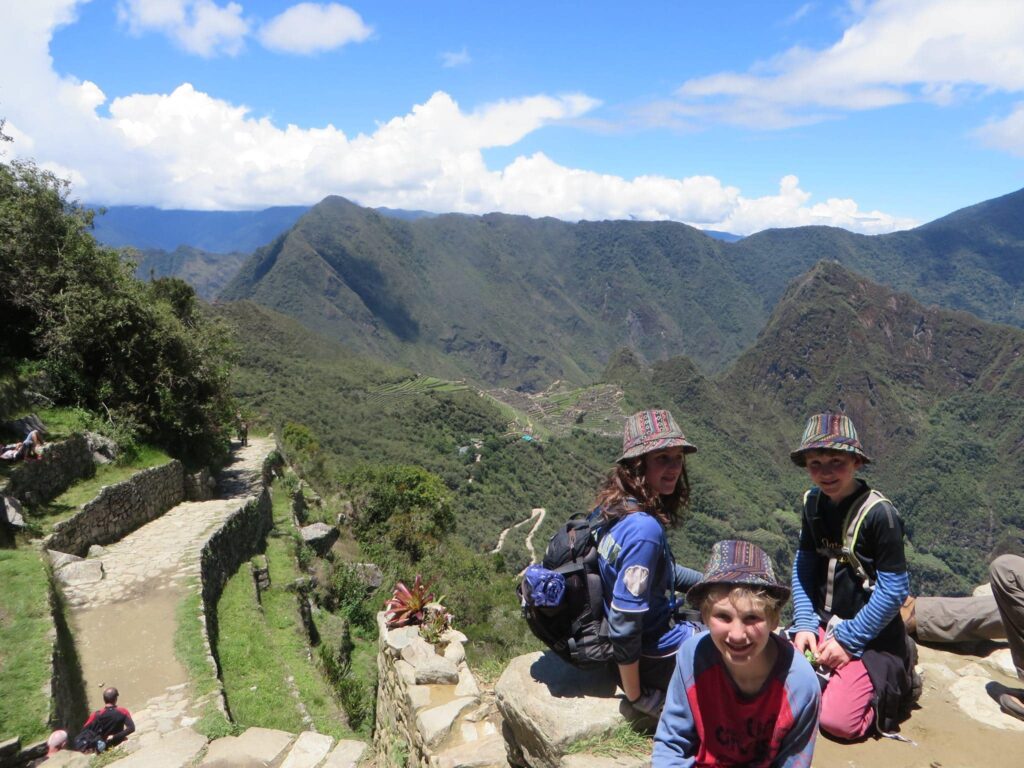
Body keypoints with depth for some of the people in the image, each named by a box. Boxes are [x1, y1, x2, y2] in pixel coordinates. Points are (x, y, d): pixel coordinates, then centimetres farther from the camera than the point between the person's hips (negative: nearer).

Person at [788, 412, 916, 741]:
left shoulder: (879, 513, -21)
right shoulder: (813, 503, 0)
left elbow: (893, 590, -18)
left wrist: (848, 640, -15)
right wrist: (804, 624, -5)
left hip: (870, 636, -5)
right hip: (823, 624, 6)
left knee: (837, 720, -14)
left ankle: (897, 678, 12)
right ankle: (830, 675, 18)